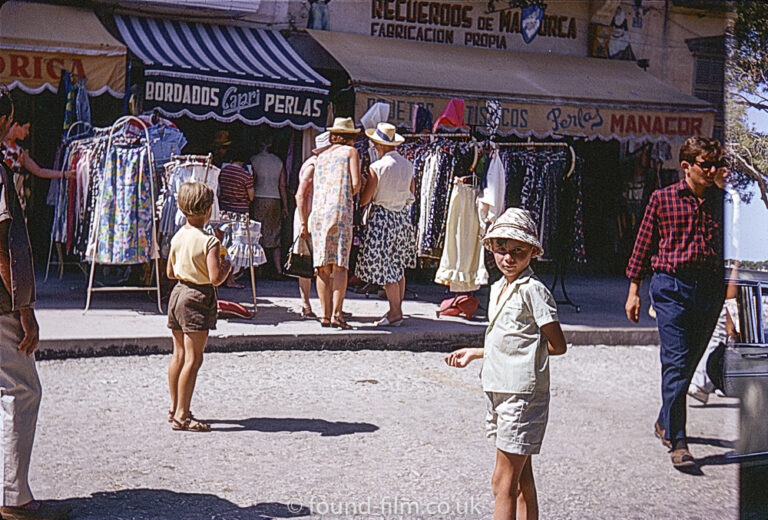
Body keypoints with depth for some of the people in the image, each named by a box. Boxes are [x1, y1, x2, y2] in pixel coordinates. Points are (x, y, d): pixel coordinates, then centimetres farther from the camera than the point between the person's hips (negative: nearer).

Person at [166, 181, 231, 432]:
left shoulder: (178, 237, 6)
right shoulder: (209, 242, -16)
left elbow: (170, 273, 14)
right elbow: (215, 279, -21)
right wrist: (227, 267, -2)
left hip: (178, 293, 8)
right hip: (198, 298, -8)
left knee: (178, 355, 15)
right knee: (193, 359, -4)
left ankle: (175, 408, 24)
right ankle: (182, 416, -3)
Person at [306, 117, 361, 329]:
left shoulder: (321, 156, 19)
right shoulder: (351, 152, 6)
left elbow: (312, 190, 15)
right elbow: (356, 184, -6)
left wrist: (305, 219, 17)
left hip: (318, 212, 4)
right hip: (340, 212, -4)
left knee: (323, 267, 5)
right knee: (340, 266, -5)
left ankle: (325, 315, 6)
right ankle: (337, 314, -14)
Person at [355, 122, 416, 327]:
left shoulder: (377, 168, -15)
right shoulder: (408, 165, 3)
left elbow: (364, 199, -13)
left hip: (382, 219, -6)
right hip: (403, 218, 6)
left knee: (386, 268, -1)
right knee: (399, 268, 14)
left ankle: (395, 313, 0)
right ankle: (397, 309, 20)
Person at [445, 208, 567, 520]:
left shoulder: (532, 290, -13)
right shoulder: (498, 288, 13)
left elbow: (557, 346, -13)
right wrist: (475, 354, 23)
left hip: (522, 394, -9)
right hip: (500, 390, 9)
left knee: (504, 481, -7)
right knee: (521, 477, 14)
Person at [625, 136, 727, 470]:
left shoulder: (721, 200, 10)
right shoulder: (663, 198, 2)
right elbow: (644, 245, 6)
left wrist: (727, 189, -6)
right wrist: (634, 291, 5)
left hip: (710, 288, 4)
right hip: (671, 284, -4)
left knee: (690, 361, 12)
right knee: (676, 362, -10)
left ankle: (665, 423, 32)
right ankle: (677, 442, -8)